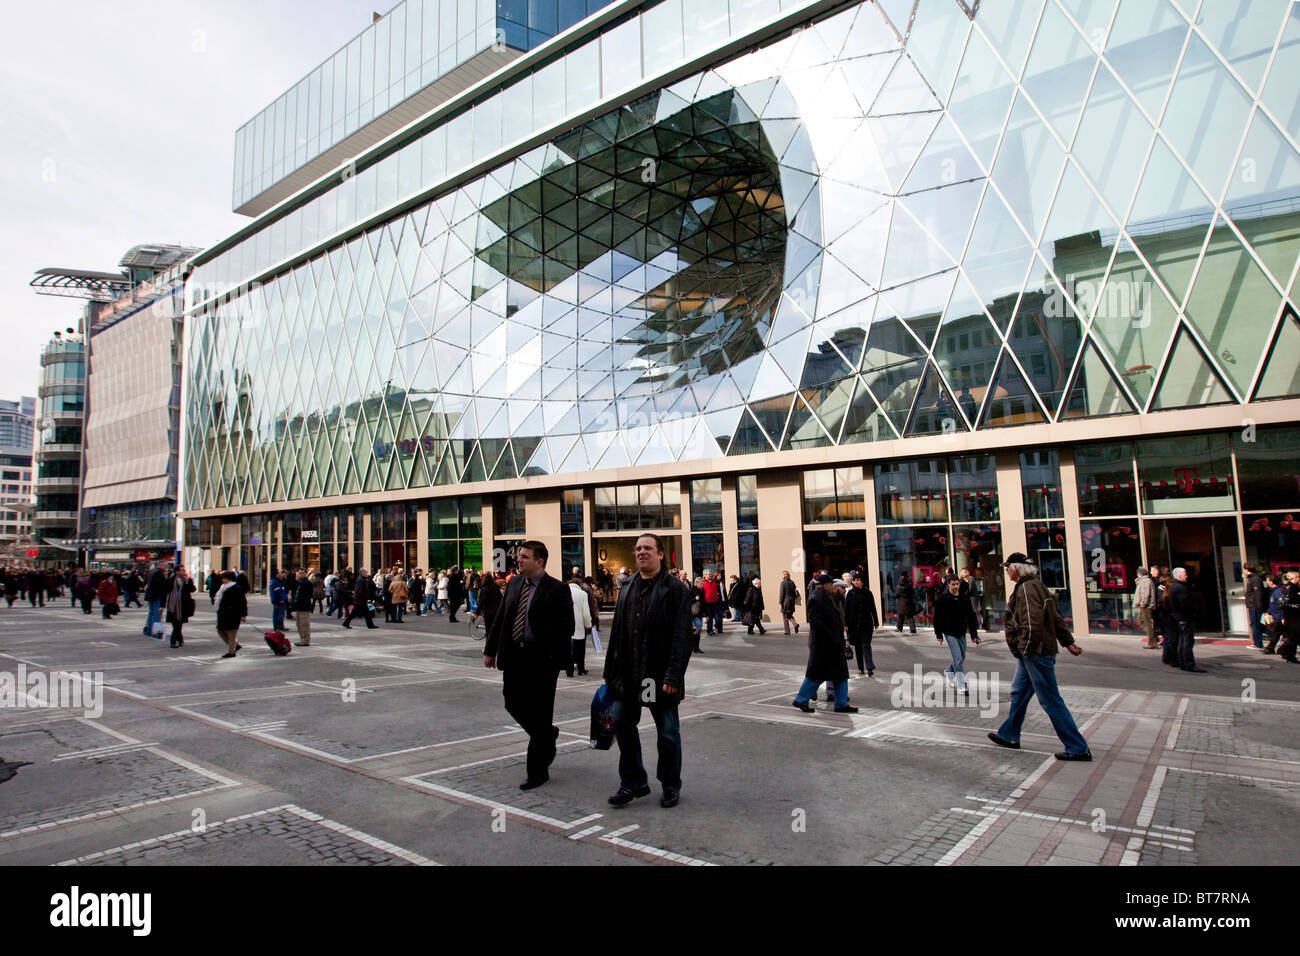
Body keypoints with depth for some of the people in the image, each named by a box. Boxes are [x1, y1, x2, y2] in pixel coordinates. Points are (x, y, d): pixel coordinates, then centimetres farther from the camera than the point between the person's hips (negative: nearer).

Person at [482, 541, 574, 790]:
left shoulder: (557, 590, -12)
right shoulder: (514, 583, 7)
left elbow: (566, 629, -12)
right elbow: (500, 618, 12)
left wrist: (557, 662, -17)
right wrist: (490, 650, 10)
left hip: (541, 661, -6)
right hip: (514, 658, 6)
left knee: (540, 718, 3)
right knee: (513, 704, 14)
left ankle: (538, 772, 17)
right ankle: (547, 735, 40)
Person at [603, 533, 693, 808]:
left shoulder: (676, 589, -7)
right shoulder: (626, 590, 12)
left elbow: (681, 637, -12)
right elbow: (616, 634, 14)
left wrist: (673, 677, -19)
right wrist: (610, 673, 10)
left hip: (660, 677, -5)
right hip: (628, 676, 5)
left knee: (668, 733, 8)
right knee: (622, 724, 8)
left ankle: (671, 786, 27)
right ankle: (633, 782, 26)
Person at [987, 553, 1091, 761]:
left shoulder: (1027, 588, -19)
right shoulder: (1035, 586, 15)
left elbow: (1033, 623, -27)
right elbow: (1056, 618, 19)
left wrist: (1027, 648, -19)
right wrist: (1068, 642, 21)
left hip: (1036, 653, -11)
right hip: (1031, 653, 11)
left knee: (1050, 700, -4)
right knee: (1019, 693, 20)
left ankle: (1078, 748, 2)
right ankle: (1009, 735, 32)